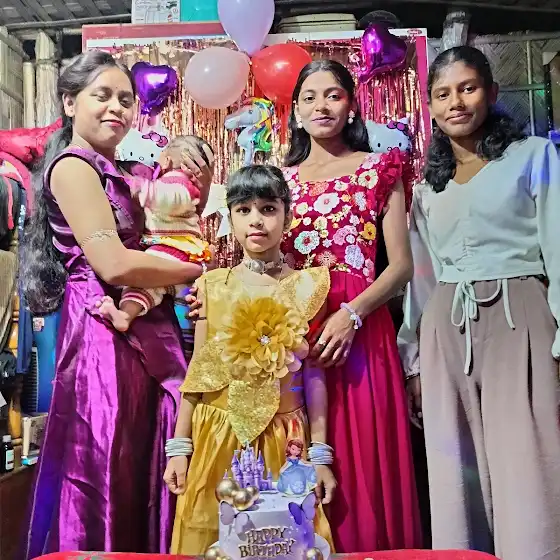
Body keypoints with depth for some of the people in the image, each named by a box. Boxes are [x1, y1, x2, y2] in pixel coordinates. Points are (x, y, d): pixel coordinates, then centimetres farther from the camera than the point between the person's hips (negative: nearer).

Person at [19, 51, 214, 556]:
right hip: (107, 336, -8)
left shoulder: (118, 172, 19)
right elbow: (113, 265, -18)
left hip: (146, 334, 8)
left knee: (144, 475, 12)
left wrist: (196, 191, 2)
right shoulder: (73, 166, -7)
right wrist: (200, 270, -9)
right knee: (107, 483, 1)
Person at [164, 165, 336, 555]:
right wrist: (179, 447, 3)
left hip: (284, 437, -1)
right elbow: (198, 371, 4)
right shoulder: (212, 285, 1)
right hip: (219, 434, 1)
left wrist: (320, 454, -2)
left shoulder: (307, 286, -2)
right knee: (215, 539, 10)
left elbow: (313, 375, -1)